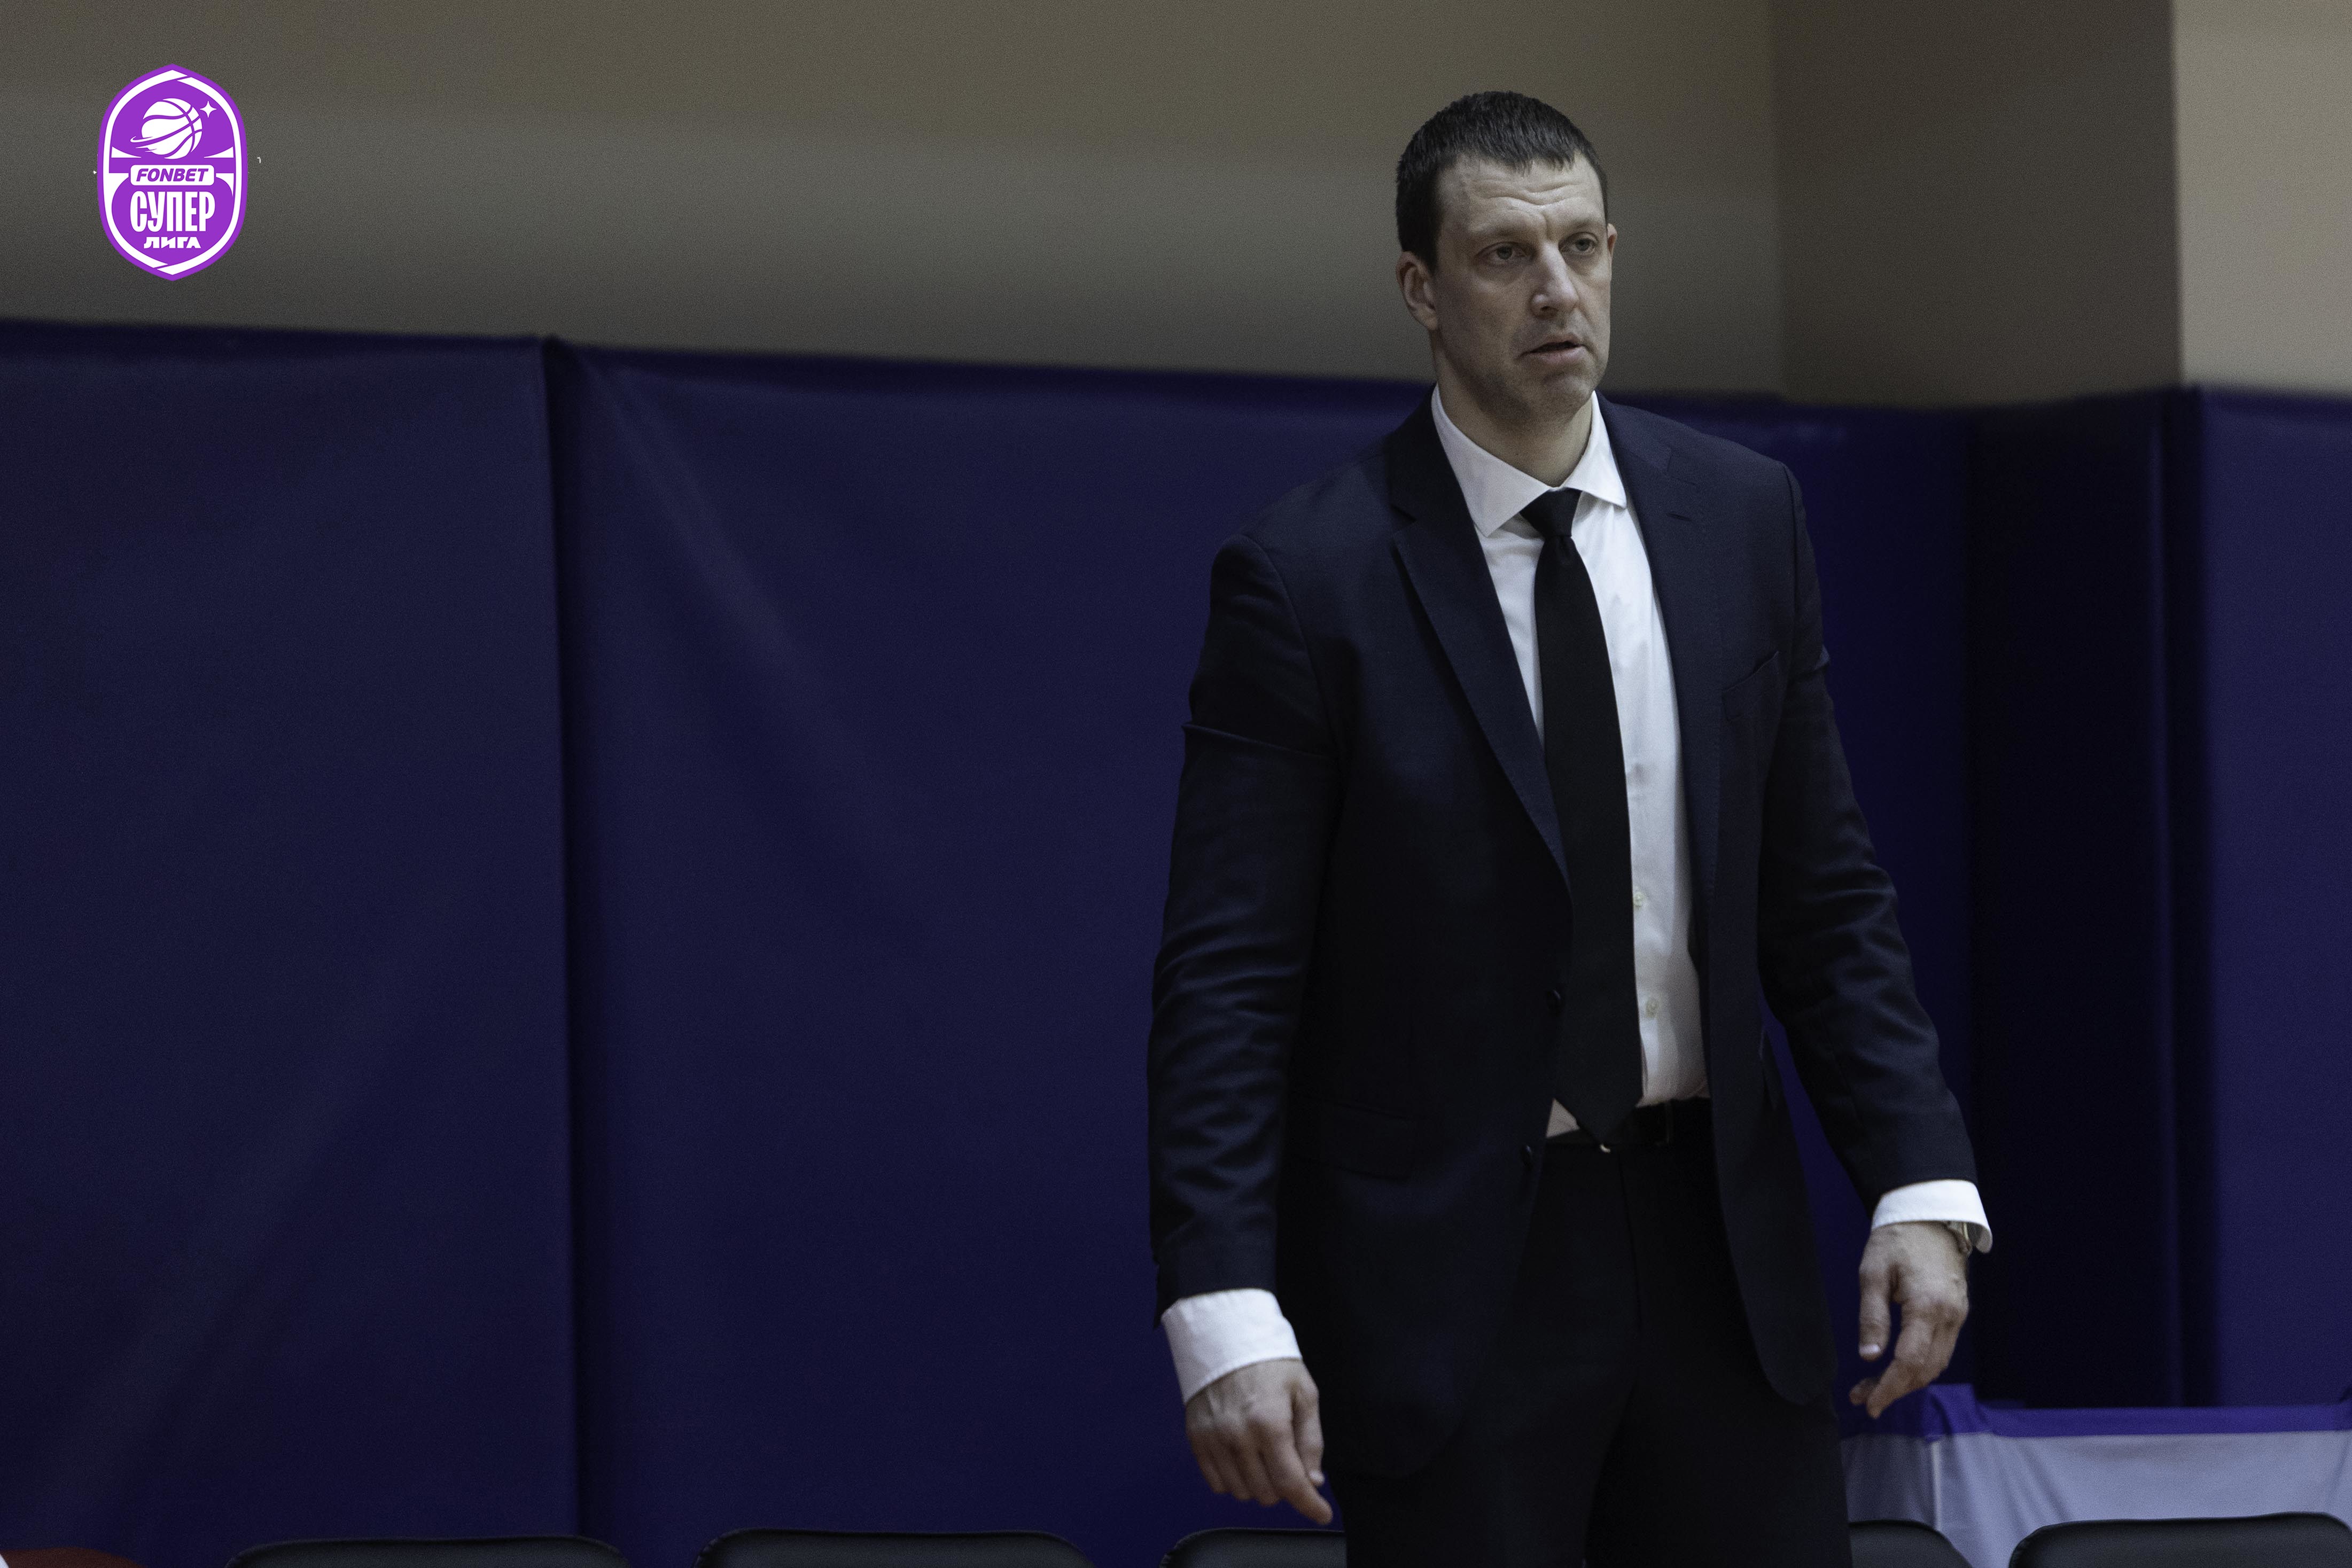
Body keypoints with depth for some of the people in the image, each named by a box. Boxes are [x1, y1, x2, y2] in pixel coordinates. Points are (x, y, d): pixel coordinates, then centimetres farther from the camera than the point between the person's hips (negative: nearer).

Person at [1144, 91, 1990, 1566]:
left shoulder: (1743, 517, 5)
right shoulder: (1303, 576, -8)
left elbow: (1824, 891, 9)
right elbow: (1227, 975, -10)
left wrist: (1922, 1181, -2)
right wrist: (1225, 1315, -19)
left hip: (1715, 1234, 4)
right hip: (1447, 1265, -4)